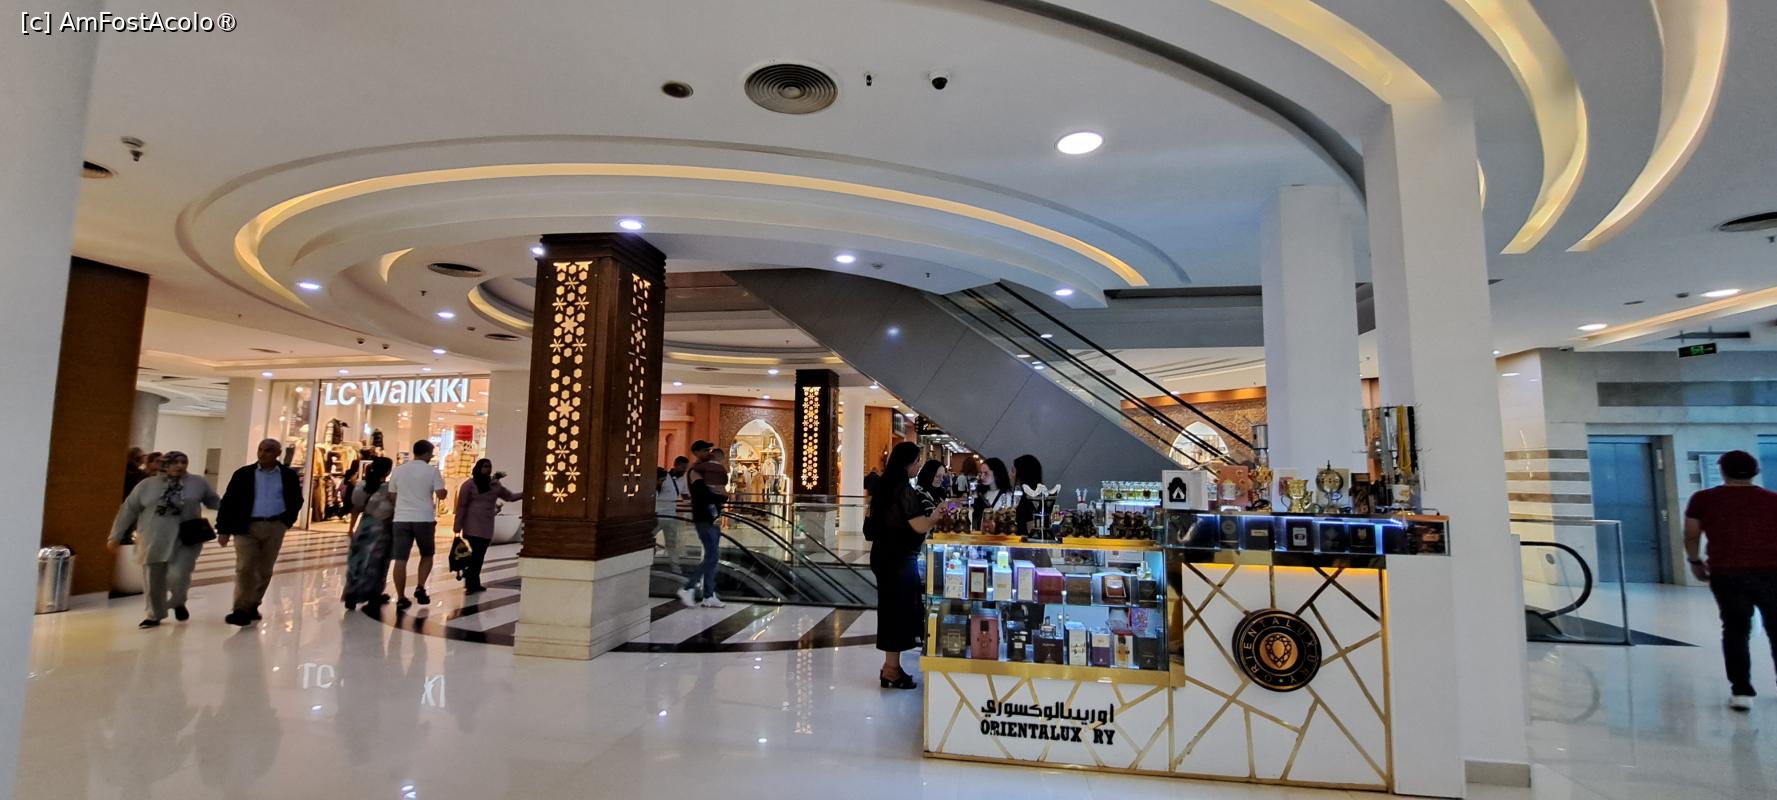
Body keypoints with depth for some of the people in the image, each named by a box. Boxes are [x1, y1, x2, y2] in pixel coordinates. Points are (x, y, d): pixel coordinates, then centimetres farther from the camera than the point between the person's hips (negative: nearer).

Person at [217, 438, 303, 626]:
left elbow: (297, 501, 13)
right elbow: (228, 501, -1)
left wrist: (287, 521, 1)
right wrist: (223, 529, -4)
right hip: (247, 526, -1)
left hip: (274, 528, 2)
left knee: (265, 570, 9)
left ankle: (252, 606, 22)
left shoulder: (289, 476, 3)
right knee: (244, 568, -6)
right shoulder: (243, 474, -1)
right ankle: (241, 609, -2)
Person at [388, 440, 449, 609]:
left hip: (402, 519, 3)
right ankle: (420, 587, 2)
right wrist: (445, 490, 15)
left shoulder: (398, 470, 8)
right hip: (424, 519, -3)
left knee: (400, 559, 4)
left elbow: (392, 496, 14)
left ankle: (401, 598, 4)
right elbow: (441, 495, -7)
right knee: (427, 555, 17)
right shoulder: (432, 471, -4)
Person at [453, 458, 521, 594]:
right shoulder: (469, 484, -5)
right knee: (476, 553, -11)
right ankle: (470, 584, -6)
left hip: (487, 527, 5)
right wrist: (458, 525, -7)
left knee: (480, 555, 9)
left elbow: (510, 496, 14)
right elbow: (462, 505, -5)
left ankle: (474, 583, 17)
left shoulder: (495, 485, 10)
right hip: (473, 526, -5)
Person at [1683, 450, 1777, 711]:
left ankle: (1741, 691, 6)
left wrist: (1695, 562, 20)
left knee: (1735, 630, 9)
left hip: (1725, 573, -1)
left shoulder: (1703, 499, 1)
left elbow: (1691, 536, 4)